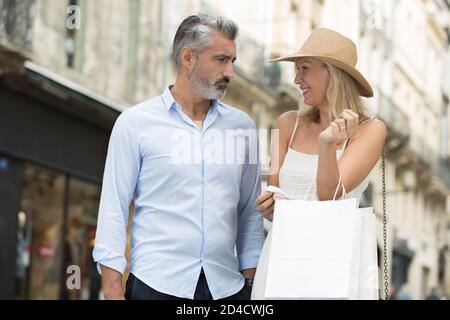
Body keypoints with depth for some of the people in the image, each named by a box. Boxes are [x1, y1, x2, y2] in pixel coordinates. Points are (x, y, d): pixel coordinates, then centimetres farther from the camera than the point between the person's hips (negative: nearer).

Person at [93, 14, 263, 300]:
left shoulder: (242, 126, 8)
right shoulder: (135, 123, -1)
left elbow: (250, 212, 11)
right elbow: (114, 210, -3)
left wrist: (251, 281, 5)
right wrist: (113, 291, -9)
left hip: (227, 286, 3)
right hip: (156, 285, -3)